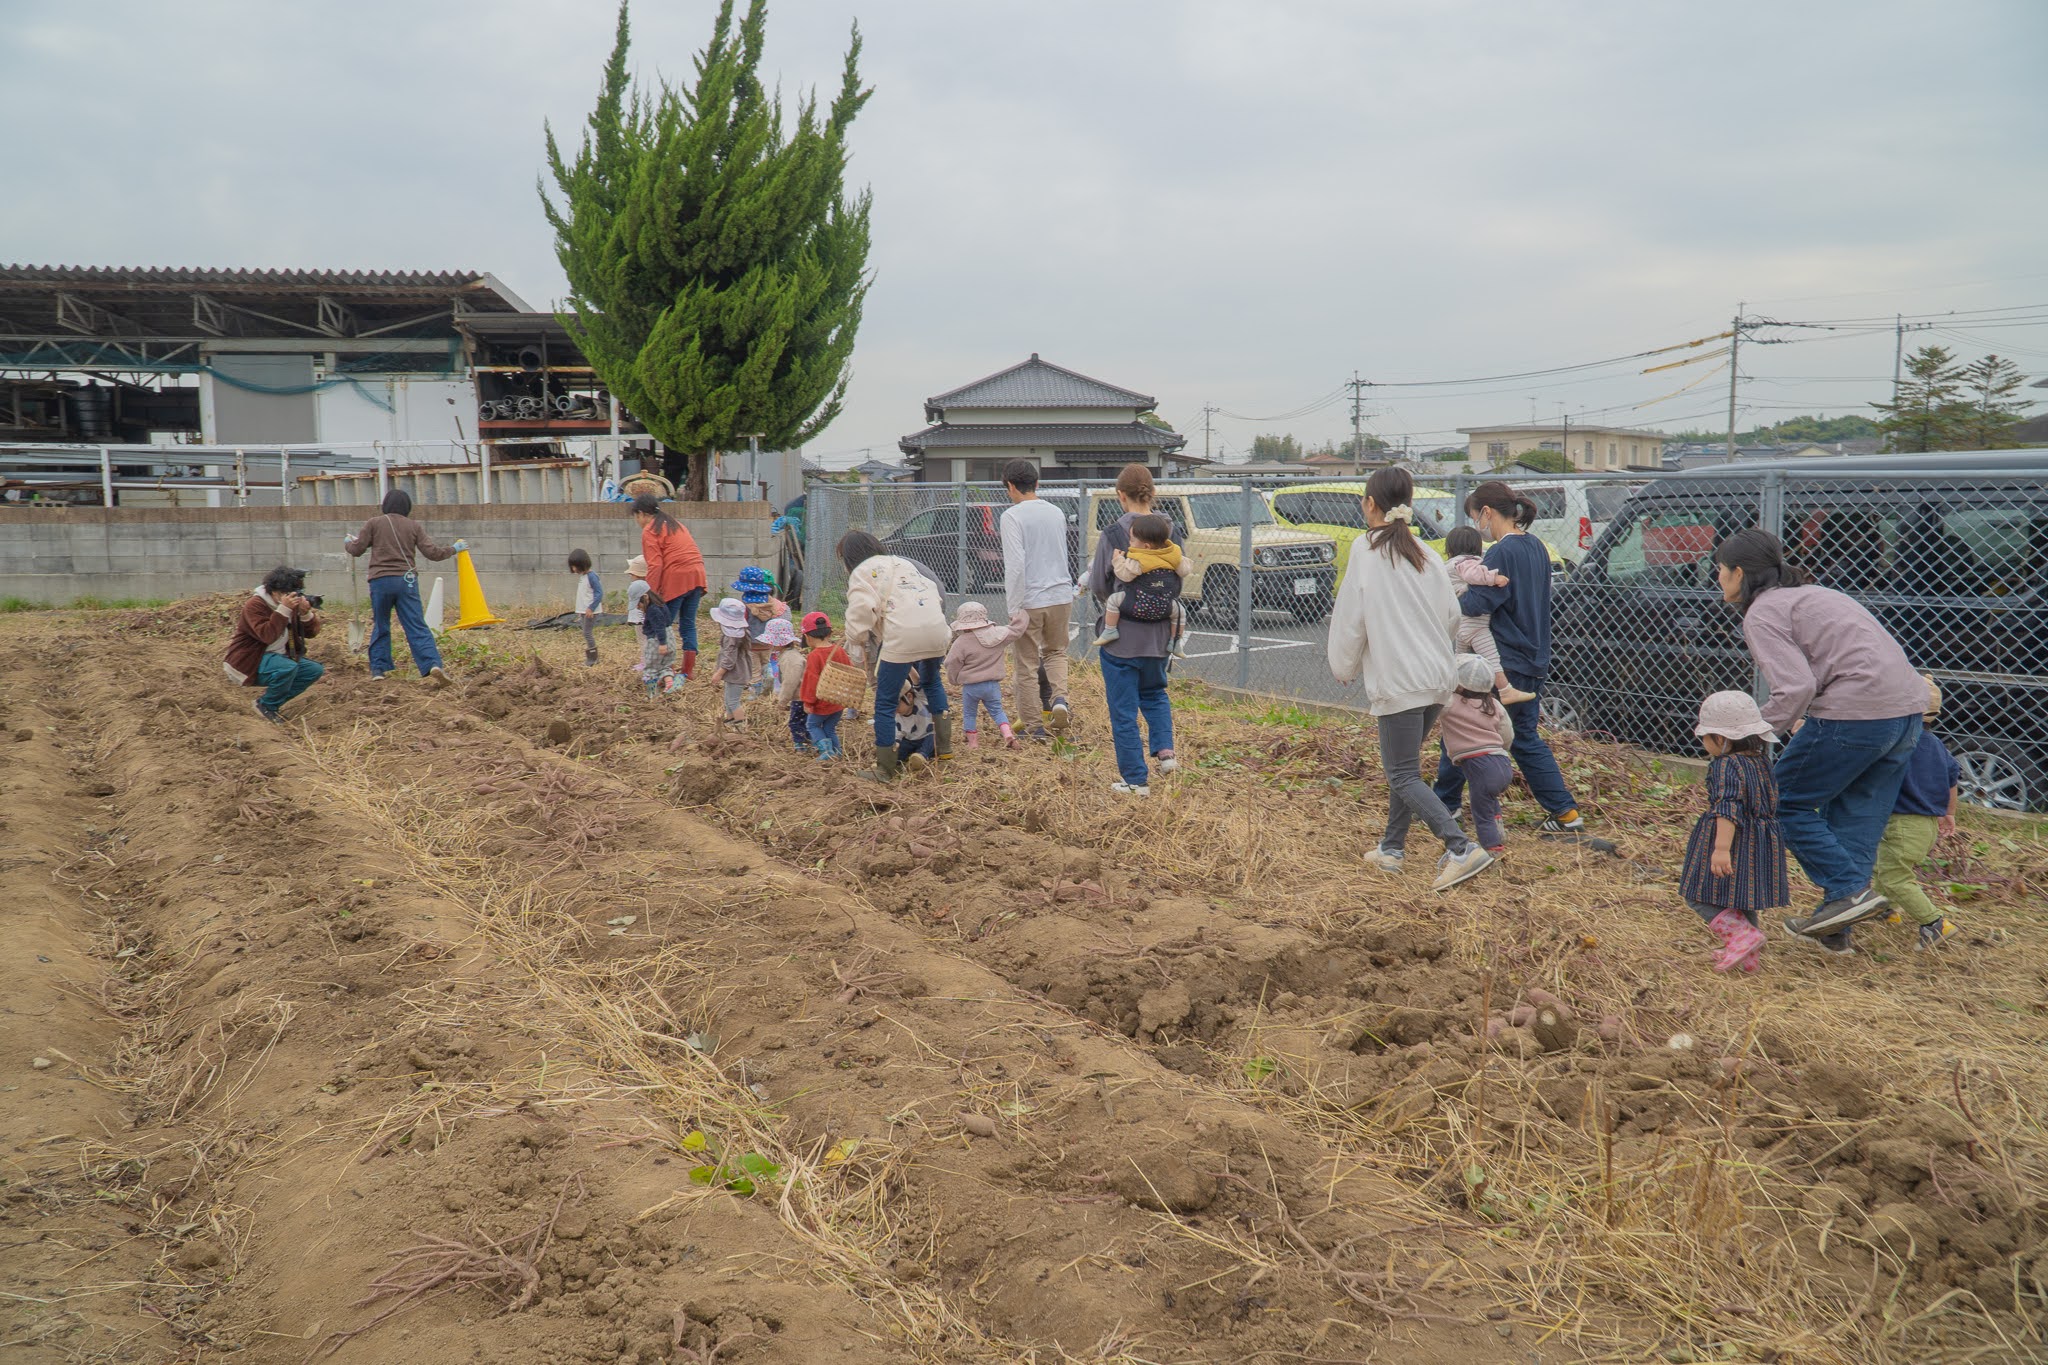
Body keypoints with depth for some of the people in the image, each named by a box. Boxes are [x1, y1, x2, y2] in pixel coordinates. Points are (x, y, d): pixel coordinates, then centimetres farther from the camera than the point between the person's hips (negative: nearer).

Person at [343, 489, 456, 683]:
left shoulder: (374, 523, 5)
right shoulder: (414, 526, 7)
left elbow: (357, 550, 9)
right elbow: (432, 553, 5)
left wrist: (347, 542, 32)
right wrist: (454, 549, 20)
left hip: (381, 580, 0)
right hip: (407, 580, 0)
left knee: (381, 627, 14)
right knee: (417, 627, -5)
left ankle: (378, 669, 14)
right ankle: (433, 664, -21)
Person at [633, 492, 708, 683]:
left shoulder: (649, 531, -2)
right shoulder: (676, 524, 24)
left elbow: (655, 565, -12)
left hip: (676, 580, -8)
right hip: (696, 575, 8)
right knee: (688, 625, 11)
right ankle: (687, 671, 10)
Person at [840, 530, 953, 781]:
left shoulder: (861, 573, 9)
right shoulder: (902, 563, 29)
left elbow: (860, 610, -8)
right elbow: (935, 594, 25)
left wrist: (856, 644, 2)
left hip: (903, 637, -7)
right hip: (936, 629, 7)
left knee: (885, 702, 4)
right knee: (932, 681, 34)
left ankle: (886, 769, 6)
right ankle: (944, 746, 36)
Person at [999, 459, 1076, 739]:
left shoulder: (1012, 517, -10)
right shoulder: (1057, 513, 10)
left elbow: (1015, 566, -18)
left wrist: (1013, 610, -16)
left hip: (1029, 601, -5)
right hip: (1062, 597, 5)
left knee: (1026, 665, 6)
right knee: (1055, 651, 24)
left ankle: (1034, 727, 10)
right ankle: (1059, 698, -1)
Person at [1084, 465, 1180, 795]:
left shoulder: (1112, 534, -15)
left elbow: (1099, 586, -10)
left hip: (1122, 635, -5)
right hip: (1159, 632, 5)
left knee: (1123, 709, 5)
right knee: (1154, 692, 28)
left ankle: (1136, 779, 9)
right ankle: (1164, 749, 9)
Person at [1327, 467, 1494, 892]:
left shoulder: (1366, 553, -9)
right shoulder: (1425, 554, 8)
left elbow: (1350, 621, -6)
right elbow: (1452, 613, 13)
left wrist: (1345, 669, 9)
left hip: (1397, 681, -7)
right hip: (1437, 677, 7)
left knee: (1403, 775, -3)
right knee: (1404, 765, 19)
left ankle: (1462, 848, -16)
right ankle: (1392, 848, 25)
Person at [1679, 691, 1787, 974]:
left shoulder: (1725, 766, -17)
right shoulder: (1763, 763, 11)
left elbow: (1727, 809, -28)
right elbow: (1772, 804, 23)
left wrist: (1721, 848, -34)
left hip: (1734, 844, -9)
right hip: (1763, 846, 9)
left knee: (1701, 896, -2)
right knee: (1743, 900, 20)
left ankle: (1741, 934, -18)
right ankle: (1748, 956, 24)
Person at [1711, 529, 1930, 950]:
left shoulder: (1762, 613, -4)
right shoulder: (1807, 594, 24)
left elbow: (1796, 687, -18)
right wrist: (1806, 724, 23)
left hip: (1854, 714, -9)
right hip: (1907, 710, 9)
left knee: (1785, 802, 7)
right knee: (1855, 820, 15)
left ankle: (1850, 890, -1)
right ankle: (1834, 929, 18)